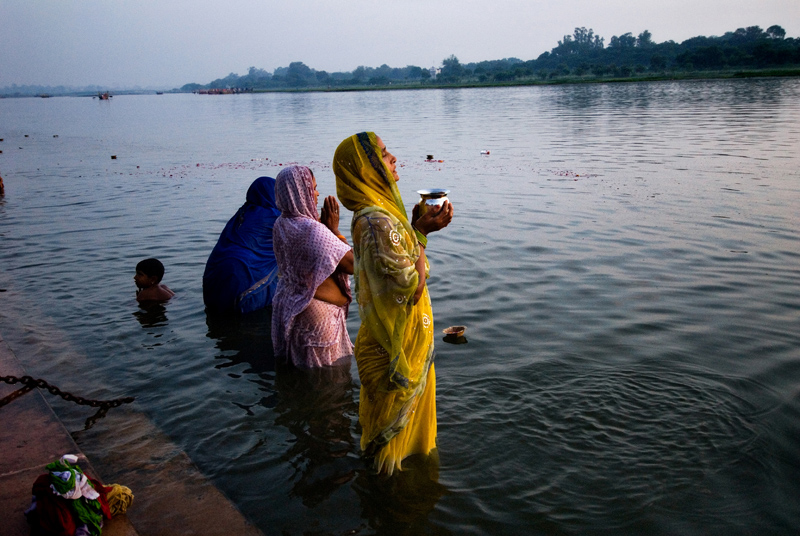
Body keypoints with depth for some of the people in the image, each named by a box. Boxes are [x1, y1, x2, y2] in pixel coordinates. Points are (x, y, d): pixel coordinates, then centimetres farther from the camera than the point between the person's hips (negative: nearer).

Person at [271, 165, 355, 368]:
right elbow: (352, 265, -24)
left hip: (288, 305, 9)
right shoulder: (312, 230, -26)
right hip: (318, 312, -9)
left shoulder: (281, 225, 0)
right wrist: (335, 230, -15)